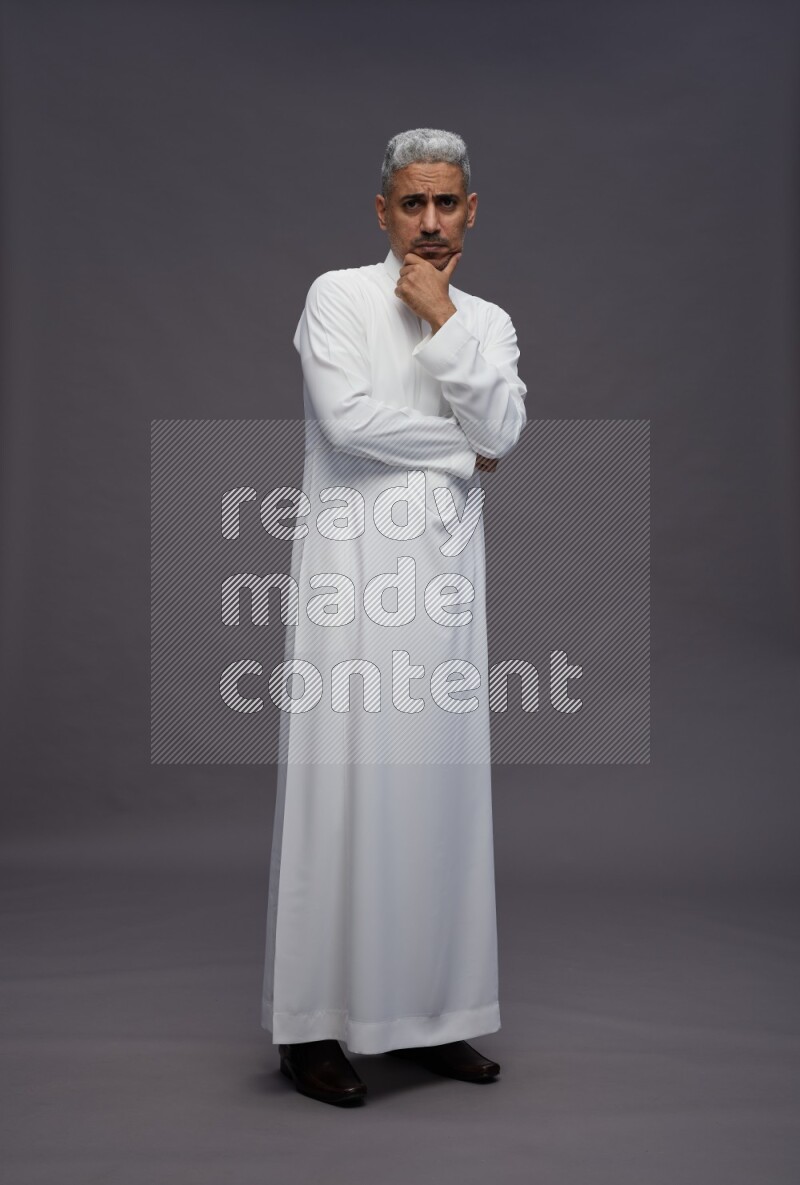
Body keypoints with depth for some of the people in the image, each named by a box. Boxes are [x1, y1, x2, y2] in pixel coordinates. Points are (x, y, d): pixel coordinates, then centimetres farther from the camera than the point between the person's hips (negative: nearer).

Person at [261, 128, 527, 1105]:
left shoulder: (487, 321, 15)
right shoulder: (338, 295, 2)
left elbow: (502, 430, -2)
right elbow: (348, 417, -13)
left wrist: (441, 319, -5)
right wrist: (460, 450, -3)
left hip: (445, 568, 5)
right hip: (355, 565, -4)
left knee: (440, 784, 6)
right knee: (343, 784, -4)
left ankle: (427, 1011, 19)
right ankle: (311, 1024, 8)